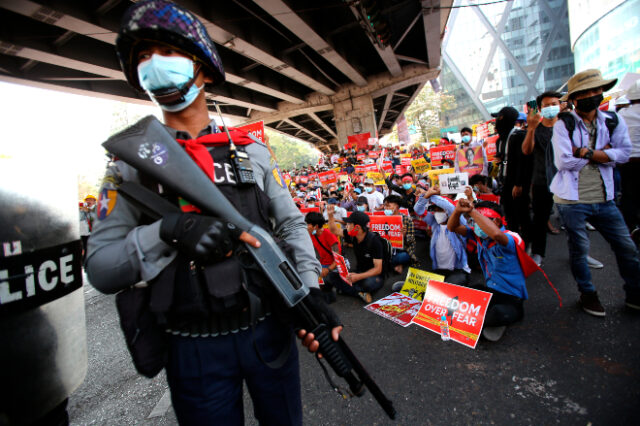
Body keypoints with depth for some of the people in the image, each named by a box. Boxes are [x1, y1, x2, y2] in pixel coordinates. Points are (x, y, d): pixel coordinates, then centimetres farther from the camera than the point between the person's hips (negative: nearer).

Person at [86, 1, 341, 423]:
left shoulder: (251, 151, 2)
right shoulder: (132, 161, -3)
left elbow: (292, 223, 2)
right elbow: (100, 268, -7)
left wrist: (311, 289, -11)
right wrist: (168, 229, -26)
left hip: (270, 329, 2)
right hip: (195, 351, -1)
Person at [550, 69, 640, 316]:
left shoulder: (613, 121, 8)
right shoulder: (563, 125, -5)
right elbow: (563, 161, -16)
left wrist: (586, 152, -15)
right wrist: (602, 153, -6)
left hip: (603, 199, 4)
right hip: (572, 200, -4)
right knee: (579, 249, 8)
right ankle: (587, 294, 27)